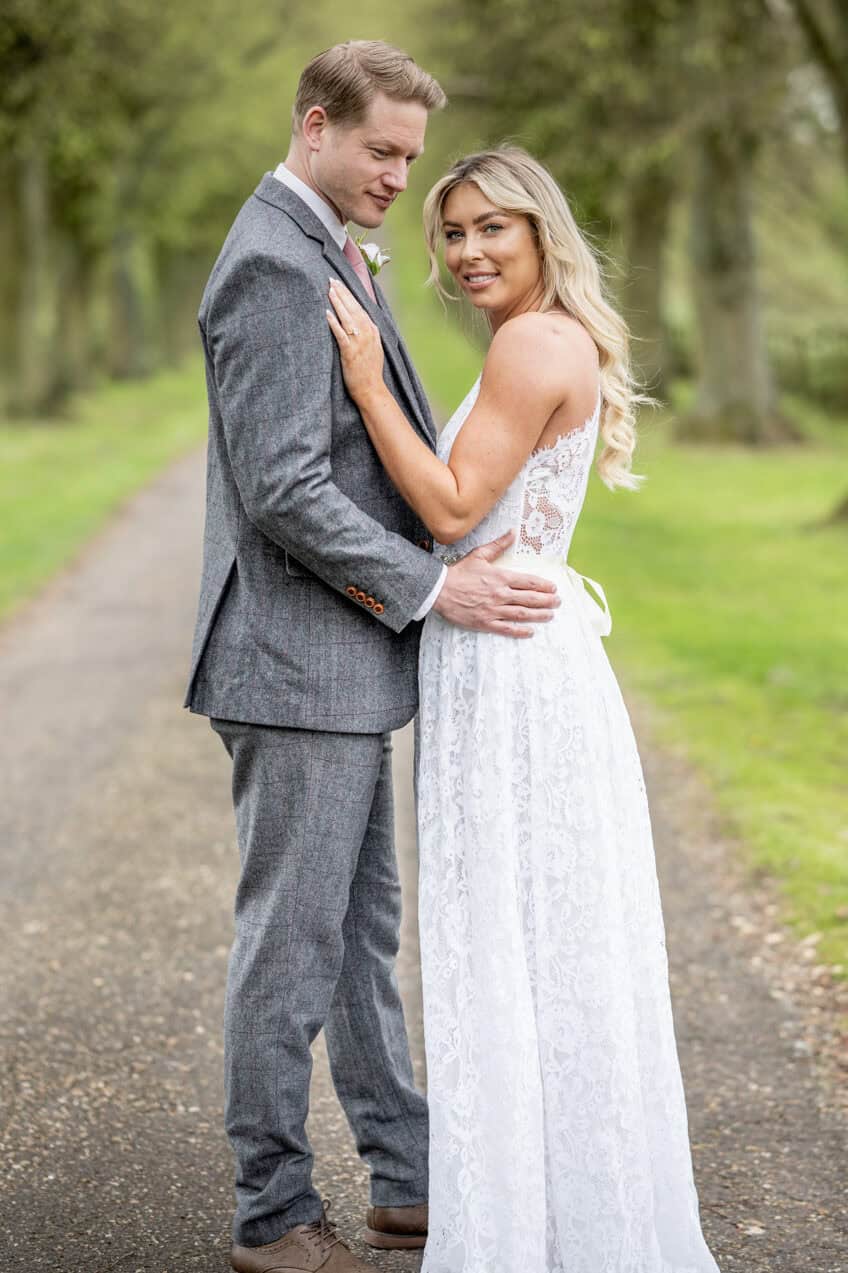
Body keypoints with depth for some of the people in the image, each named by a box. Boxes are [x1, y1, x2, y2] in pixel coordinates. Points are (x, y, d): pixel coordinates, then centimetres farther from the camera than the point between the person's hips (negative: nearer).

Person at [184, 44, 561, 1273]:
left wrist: (476, 538, 11)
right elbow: (281, 488, -23)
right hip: (299, 661, -10)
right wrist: (434, 586, -19)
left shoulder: (331, 253, 16)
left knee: (363, 931, 16)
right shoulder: (273, 263, -16)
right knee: (292, 939, 0)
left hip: (347, 661, 10)